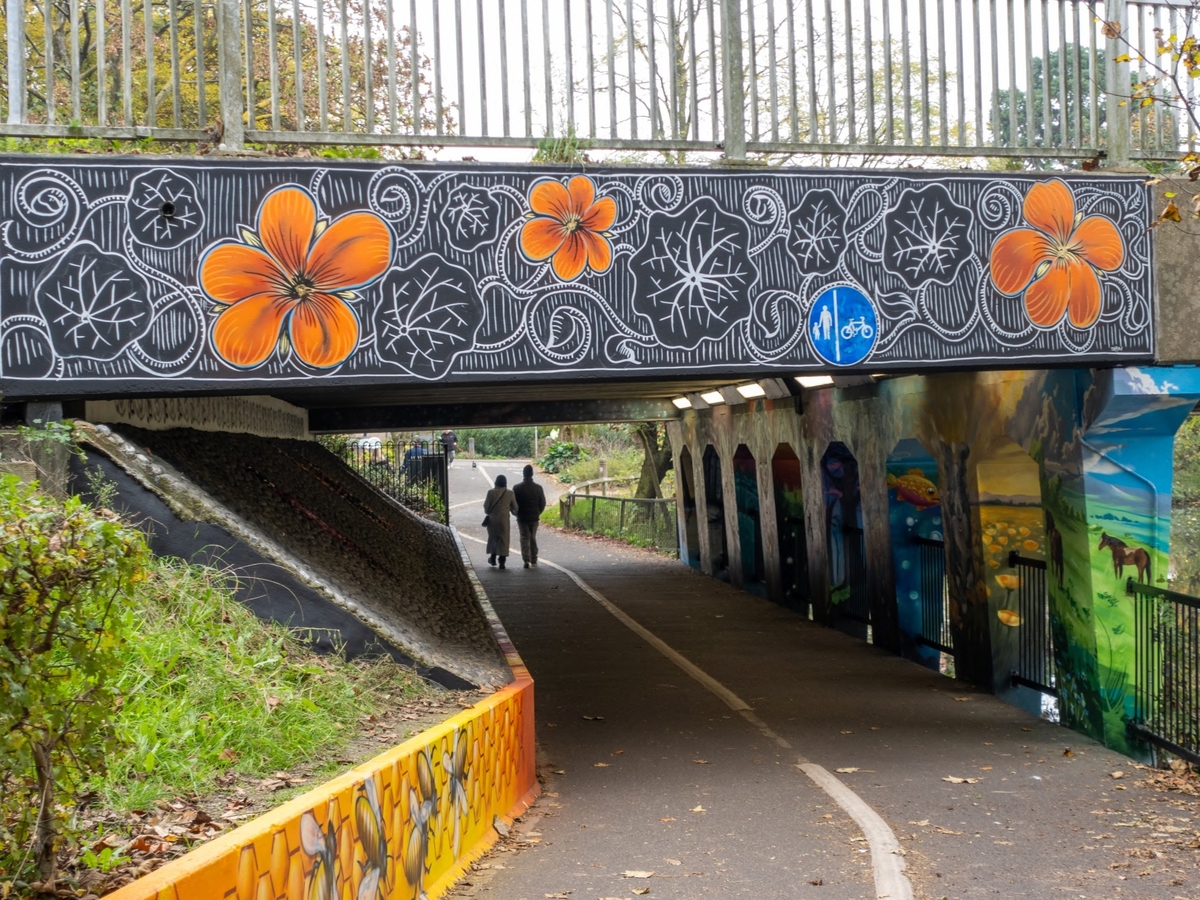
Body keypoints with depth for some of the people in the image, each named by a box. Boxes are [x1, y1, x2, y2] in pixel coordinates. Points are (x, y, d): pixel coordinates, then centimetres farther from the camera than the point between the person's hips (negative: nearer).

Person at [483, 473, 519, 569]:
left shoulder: (491, 492, -8)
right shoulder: (510, 493, -4)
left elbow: (486, 507, -5)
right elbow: (515, 508, 2)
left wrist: (488, 512, 16)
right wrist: (512, 511, 25)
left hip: (492, 519, 0)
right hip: (504, 519, 0)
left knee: (493, 537, 18)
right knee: (503, 539, 3)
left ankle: (493, 558, 27)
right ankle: (502, 561, -2)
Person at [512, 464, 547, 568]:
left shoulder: (517, 488, -10)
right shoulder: (538, 488, -4)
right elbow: (543, 503, 1)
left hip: (522, 517, -2)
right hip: (534, 517, 2)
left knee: (524, 538, 0)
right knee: (533, 538, 14)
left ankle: (526, 560, -16)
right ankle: (534, 561, 16)